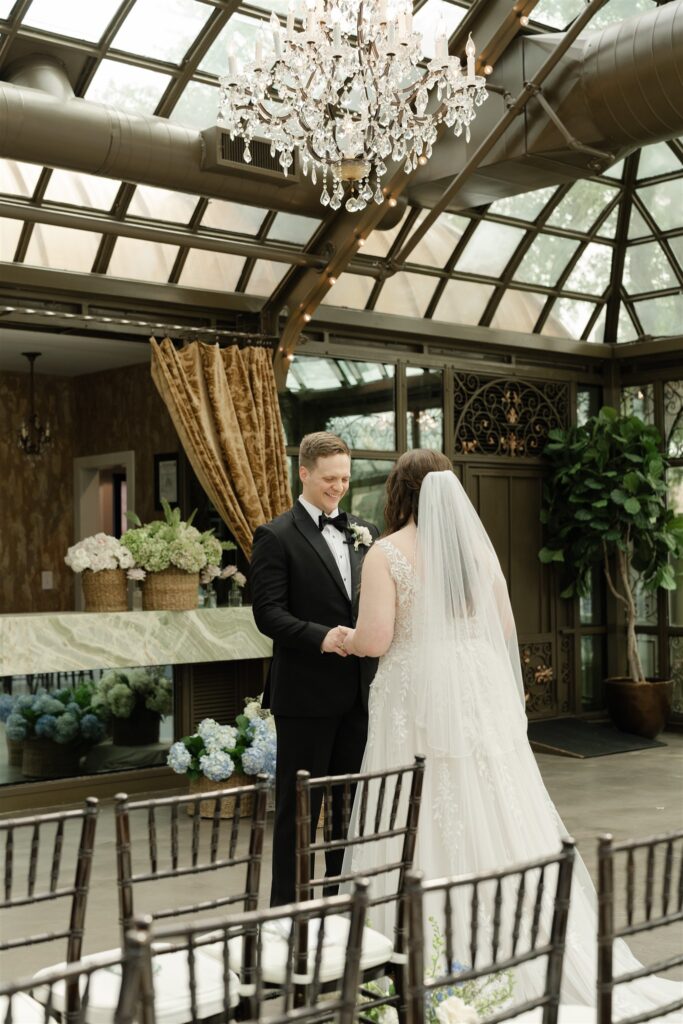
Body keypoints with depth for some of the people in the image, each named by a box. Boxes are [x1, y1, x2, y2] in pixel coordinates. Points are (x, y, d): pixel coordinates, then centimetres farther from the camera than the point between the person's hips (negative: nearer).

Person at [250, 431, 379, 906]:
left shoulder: (365, 532, 12)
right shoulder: (277, 536, -6)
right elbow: (268, 613, -13)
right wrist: (321, 637, -25)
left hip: (361, 689, 6)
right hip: (307, 692, -6)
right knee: (299, 805, 4)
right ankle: (287, 904, 15)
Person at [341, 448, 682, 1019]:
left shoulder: (388, 552, -8)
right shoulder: (478, 544, 6)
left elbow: (375, 639, -13)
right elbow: (505, 627, 11)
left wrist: (345, 640, 8)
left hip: (419, 700, -4)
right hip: (481, 693, 4)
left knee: (427, 825, 2)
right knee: (499, 824, 8)